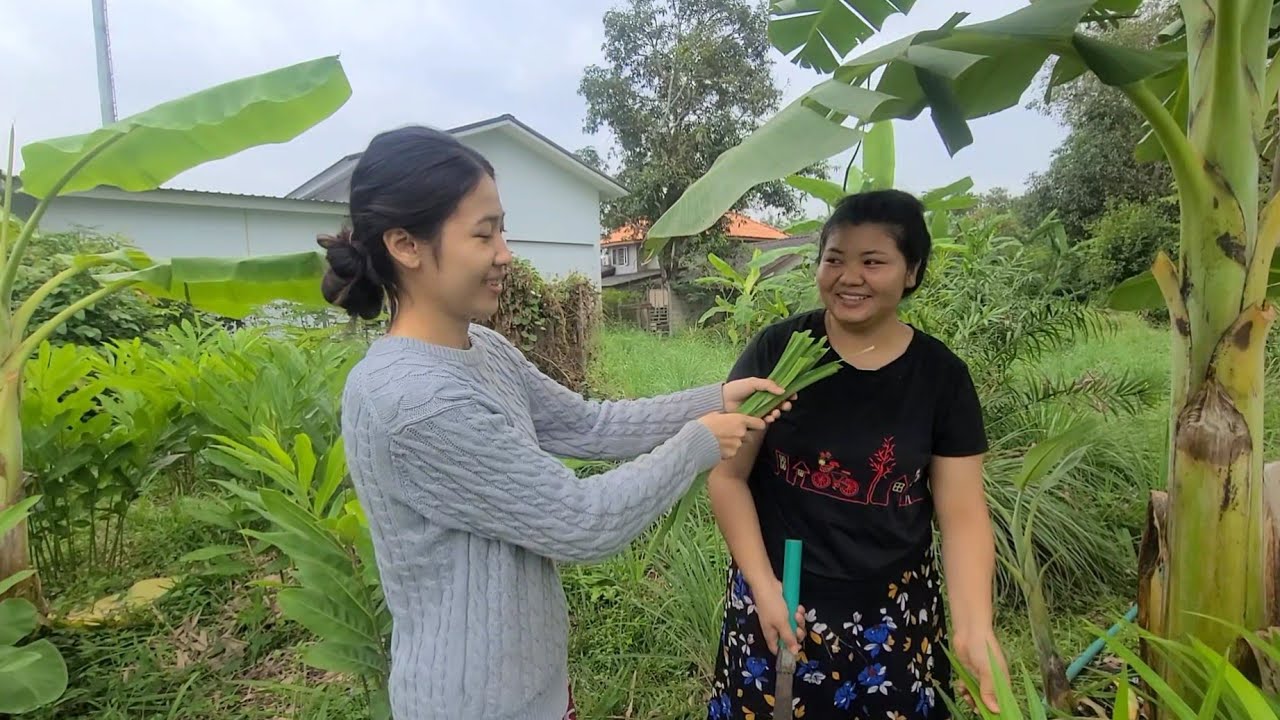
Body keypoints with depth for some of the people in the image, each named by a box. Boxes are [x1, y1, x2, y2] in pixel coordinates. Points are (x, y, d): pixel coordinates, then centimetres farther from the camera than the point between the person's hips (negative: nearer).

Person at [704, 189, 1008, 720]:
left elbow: (963, 516, -4)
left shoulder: (941, 375, -5)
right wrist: (762, 586, -13)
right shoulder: (777, 350, -10)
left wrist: (975, 628, -17)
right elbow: (728, 476, -6)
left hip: (894, 614, 2)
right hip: (779, 603, -1)